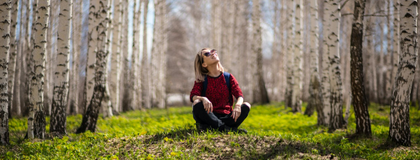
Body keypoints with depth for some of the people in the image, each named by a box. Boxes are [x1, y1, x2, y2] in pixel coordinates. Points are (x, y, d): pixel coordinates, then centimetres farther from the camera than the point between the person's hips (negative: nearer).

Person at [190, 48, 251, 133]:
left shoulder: (228, 77, 7)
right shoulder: (201, 80, 3)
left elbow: (239, 95, -5)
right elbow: (193, 96, -14)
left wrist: (238, 105, -29)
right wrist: (203, 98, -38)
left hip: (225, 116, 2)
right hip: (210, 116, -2)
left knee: (246, 106, -24)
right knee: (197, 104, -31)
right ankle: (224, 128, -35)